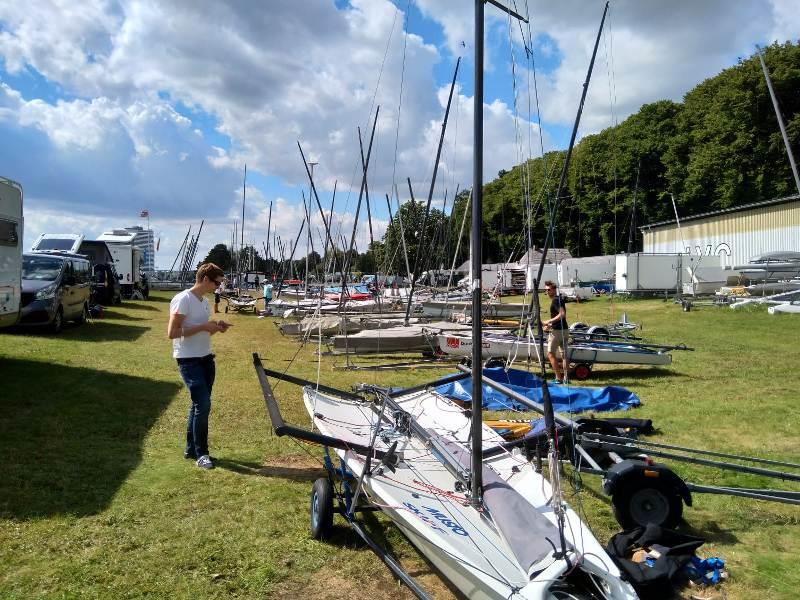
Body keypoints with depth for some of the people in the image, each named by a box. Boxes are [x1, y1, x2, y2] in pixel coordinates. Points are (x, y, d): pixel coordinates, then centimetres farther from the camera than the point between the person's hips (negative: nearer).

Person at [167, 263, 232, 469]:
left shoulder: (204, 301, 13)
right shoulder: (183, 299, -15)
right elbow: (172, 332, -19)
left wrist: (215, 328, 3)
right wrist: (203, 327, -20)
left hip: (206, 359, 9)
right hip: (189, 361, -9)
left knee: (199, 405, 13)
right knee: (203, 405, -9)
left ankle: (191, 449, 25)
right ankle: (201, 454, 4)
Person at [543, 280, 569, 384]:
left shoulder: (555, 300, -14)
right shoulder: (559, 299, 16)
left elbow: (562, 314, -26)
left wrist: (549, 321, -21)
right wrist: (551, 325, 21)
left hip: (557, 331, -9)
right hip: (565, 330, 9)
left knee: (550, 354, -1)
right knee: (564, 354, 11)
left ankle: (558, 378, -2)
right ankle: (565, 377, 13)